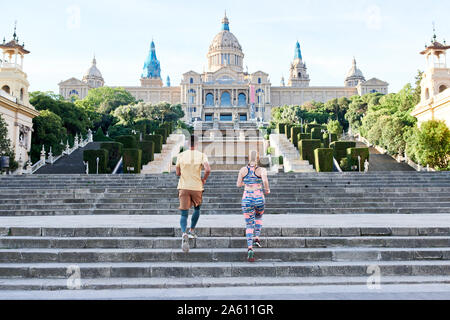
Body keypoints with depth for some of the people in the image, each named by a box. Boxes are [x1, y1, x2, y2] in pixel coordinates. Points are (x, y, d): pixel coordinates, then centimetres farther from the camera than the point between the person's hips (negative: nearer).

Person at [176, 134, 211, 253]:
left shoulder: (181, 155, 2)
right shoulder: (202, 155, -3)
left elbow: (178, 173, 7)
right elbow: (208, 170, -17)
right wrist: (204, 179, 0)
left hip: (183, 187, 0)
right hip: (197, 187, 0)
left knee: (184, 214, 0)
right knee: (197, 209, 25)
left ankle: (184, 234, -23)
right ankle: (192, 231, 30)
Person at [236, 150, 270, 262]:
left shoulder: (243, 170, 2)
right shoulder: (261, 170, -4)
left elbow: (238, 184, 6)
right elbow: (265, 180, -23)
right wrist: (267, 189, -4)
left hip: (247, 199, 1)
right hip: (259, 198, 0)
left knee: (249, 224, 5)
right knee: (259, 217, 30)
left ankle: (250, 249, -11)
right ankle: (257, 238, 17)